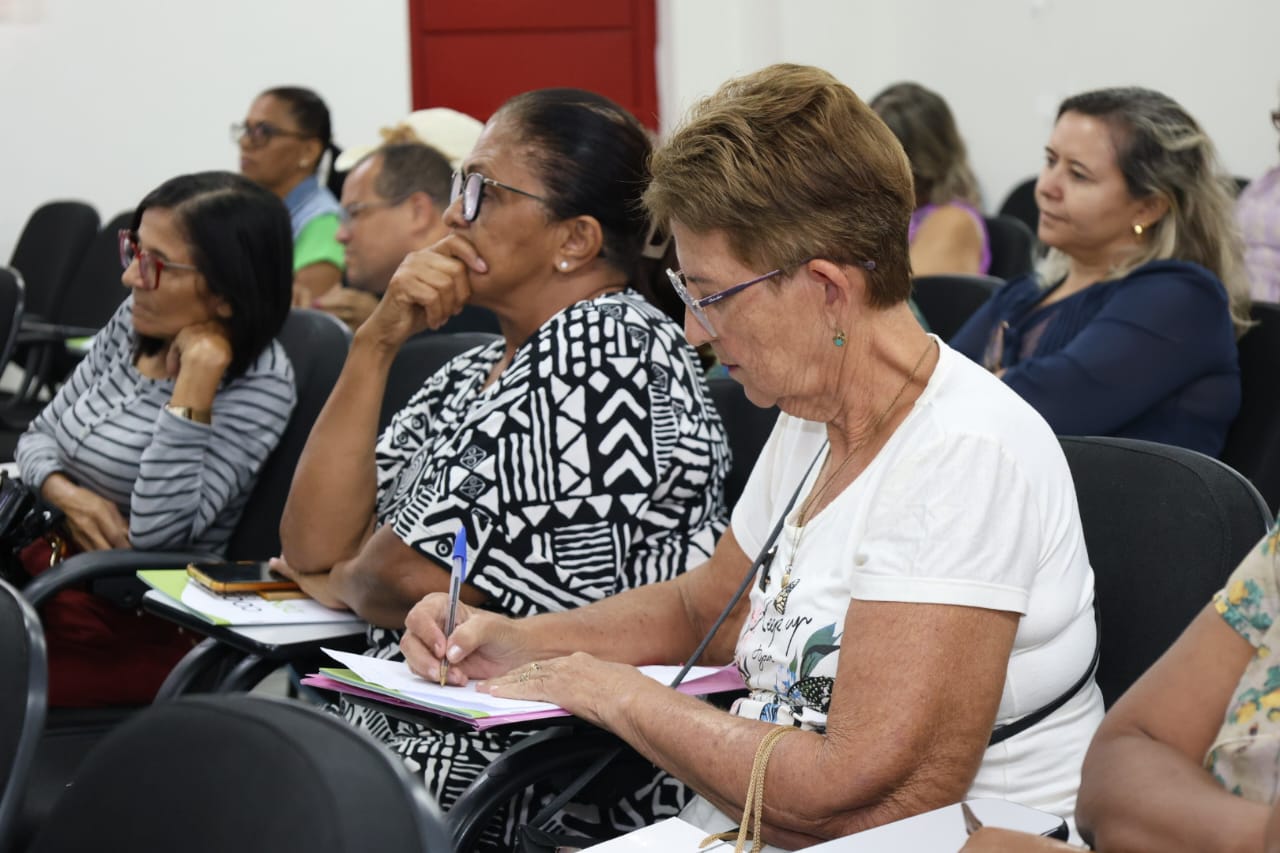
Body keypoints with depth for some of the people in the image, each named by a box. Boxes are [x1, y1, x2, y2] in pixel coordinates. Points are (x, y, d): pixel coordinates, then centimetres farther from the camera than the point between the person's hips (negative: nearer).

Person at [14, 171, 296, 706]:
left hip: (134, 630, -7)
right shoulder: (134, 322, 4)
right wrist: (67, 495, -10)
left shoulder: (259, 385, -16)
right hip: (45, 567, 7)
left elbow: (157, 530, -25)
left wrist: (199, 371, -27)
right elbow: (40, 436, 13)